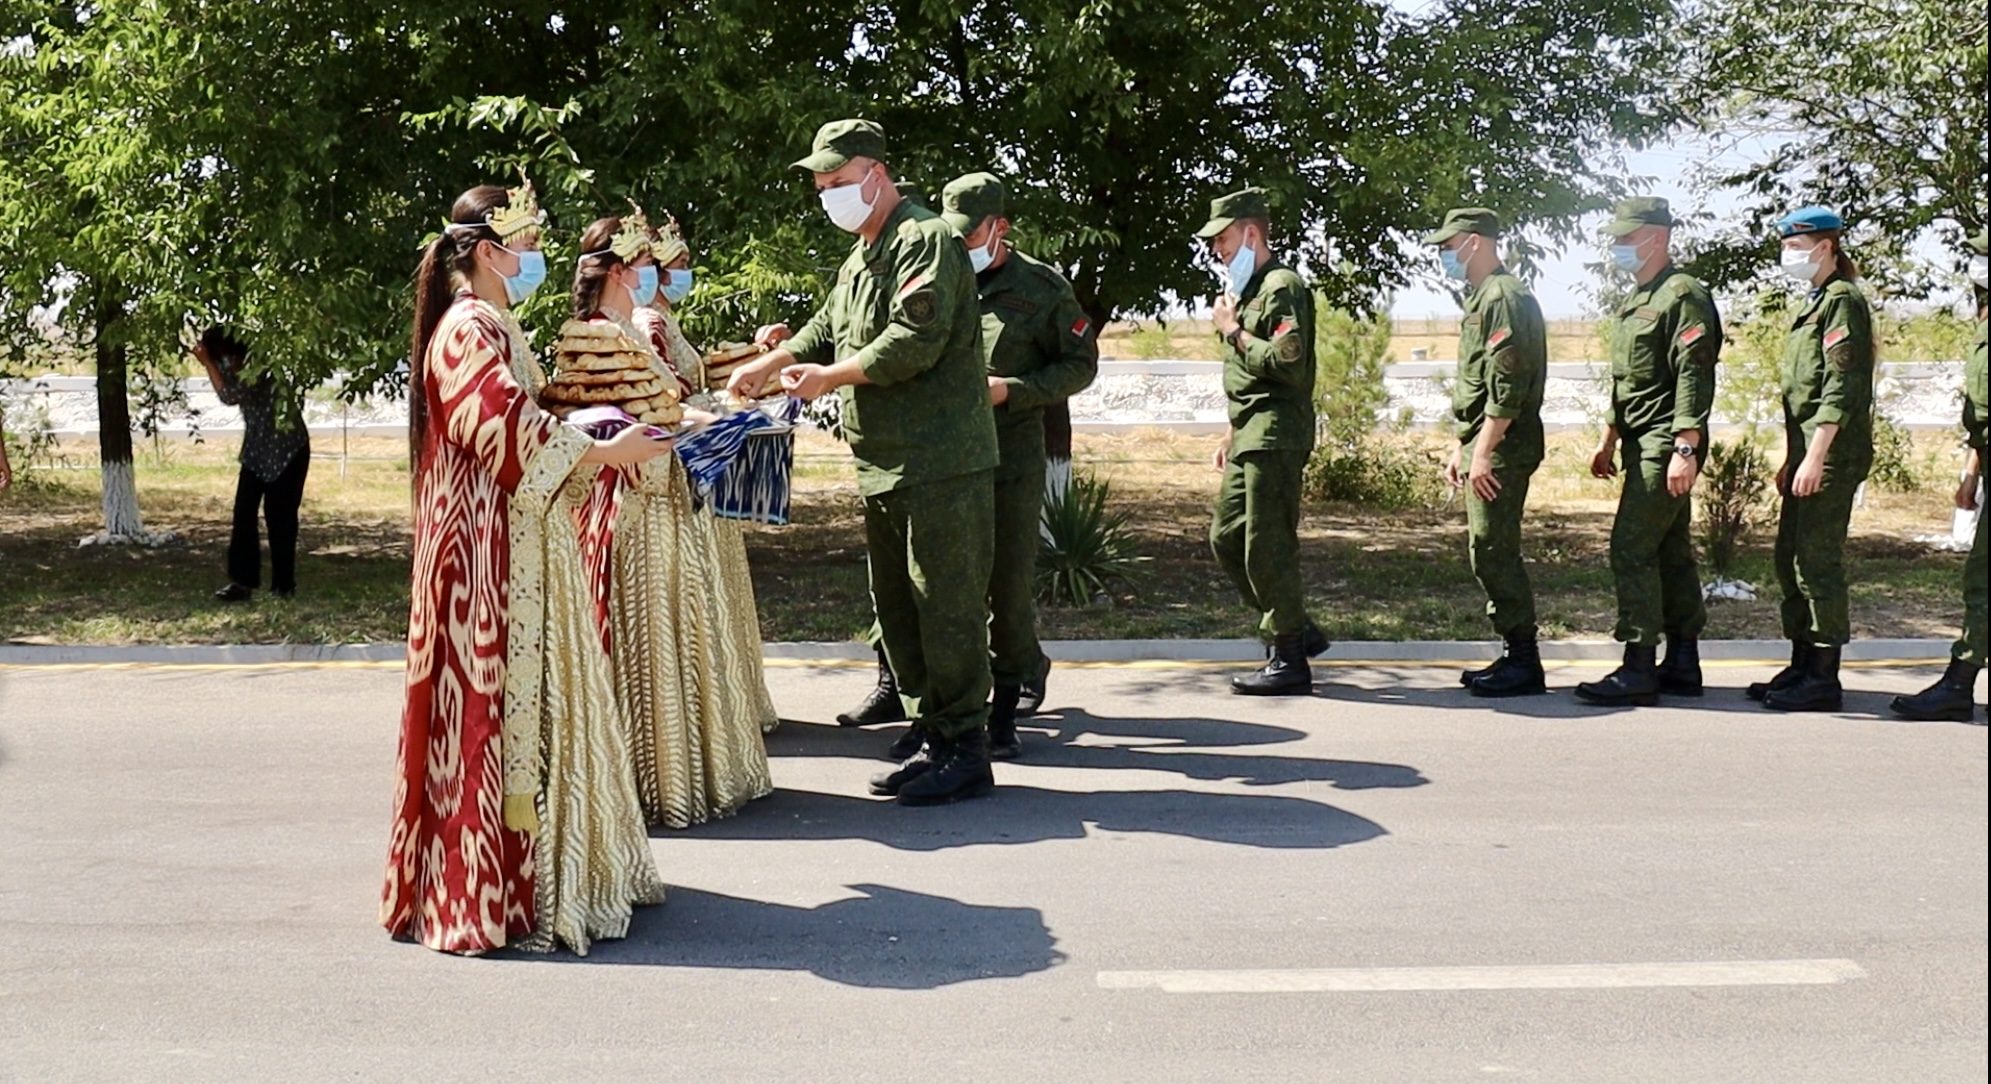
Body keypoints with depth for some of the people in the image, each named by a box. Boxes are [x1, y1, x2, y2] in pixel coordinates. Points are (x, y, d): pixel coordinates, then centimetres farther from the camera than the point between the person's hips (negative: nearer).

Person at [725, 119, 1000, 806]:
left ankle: (967, 753, -1)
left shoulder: (926, 241, -10)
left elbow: (916, 341, -19)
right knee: (897, 608, 13)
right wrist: (767, 365, 6)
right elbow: (827, 331, 23)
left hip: (940, 463, -10)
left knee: (946, 607, -7)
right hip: (882, 466, 10)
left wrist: (829, 377, -12)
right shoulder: (861, 256, 21)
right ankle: (934, 740, 21)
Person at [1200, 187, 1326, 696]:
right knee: (1226, 539, 13)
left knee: (1268, 548, -8)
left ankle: (1289, 660, 0)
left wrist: (1232, 331, -14)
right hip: (1250, 440, 11)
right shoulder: (1247, 289, 20)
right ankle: (1298, 629, 21)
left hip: (1275, 439, -11)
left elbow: (1288, 362, -23)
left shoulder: (1283, 286, -11)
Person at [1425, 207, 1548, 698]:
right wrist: (1461, 449, 22)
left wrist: (1482, 452, -22)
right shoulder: (1482, 299, 20)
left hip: (1502, 450, -10)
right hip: (1485, 448, 10)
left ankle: (1524, 664, -3)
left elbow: (1508, 387, -21)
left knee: (1494, 554, -9)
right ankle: (1515, 657, 18)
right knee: (1489, 555, 12)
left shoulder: (1504, 298, -13)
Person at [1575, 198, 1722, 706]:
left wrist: (1685, 449, -25)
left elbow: (1694, 379, -20)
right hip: (1643, 446, 10)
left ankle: (1638, 669, -9)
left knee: (1631, 549, -12)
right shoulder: (1635, 300, 19)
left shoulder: (1684, 296, -12)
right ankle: (1682, 664, 18)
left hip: (1666, 447, -10)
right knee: (1670, 551, 12)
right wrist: (1609, 438, 25)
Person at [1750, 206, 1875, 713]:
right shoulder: (1816, 302, 18)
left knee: (1817, 560, -7)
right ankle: (1802, 666, 21)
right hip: (1809, 451, 10)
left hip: (1834, 454, -10)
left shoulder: (1843, 301, -11)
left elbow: (1840, 389, -19)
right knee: (1790, 558, 12)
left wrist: (1814, 457, -22)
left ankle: (1824, 679, -1)